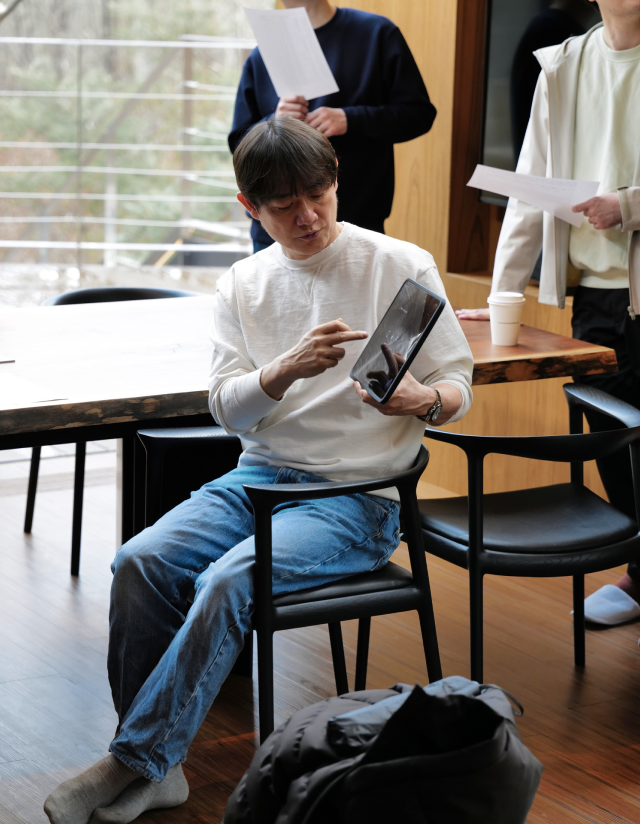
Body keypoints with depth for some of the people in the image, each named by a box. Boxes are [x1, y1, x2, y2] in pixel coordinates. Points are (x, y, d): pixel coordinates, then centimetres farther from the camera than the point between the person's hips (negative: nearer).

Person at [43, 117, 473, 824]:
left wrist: (424, 399, -22)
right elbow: (227, 407, 0)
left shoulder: (403, 267, 0)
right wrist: (289, 368, -21)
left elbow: (459, 382, 3)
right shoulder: (242, 285, 10)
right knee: (141, 561, -22)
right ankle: (155, 767, -15)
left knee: (229, 580, -29)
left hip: (356, 495, -4)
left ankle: (133, 766, -19)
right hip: (258, 475, 4)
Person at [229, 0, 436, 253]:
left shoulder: (377, 33, 3)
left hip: (356, 222, -2)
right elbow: (239, 144, 9)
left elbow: (420, 113, 0)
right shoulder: (260, 58, 9)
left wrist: (351, 119, -14)